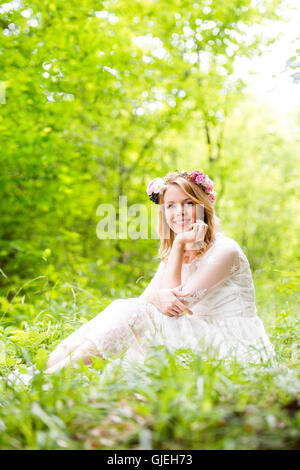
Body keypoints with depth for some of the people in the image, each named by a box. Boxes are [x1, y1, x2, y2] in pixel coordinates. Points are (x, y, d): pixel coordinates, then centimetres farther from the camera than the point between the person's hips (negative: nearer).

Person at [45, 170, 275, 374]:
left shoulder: (224, 250, -12)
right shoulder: (173, 254, 12)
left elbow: (178, 302, -16)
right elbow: (144, 298, 0)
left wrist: (179, 244, -17)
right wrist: (157, 297, -24)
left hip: (235, 348, -7)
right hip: (198, 337, 7)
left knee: (134, 313, -22)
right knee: (125, 307, -12)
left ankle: (66, 366, -24)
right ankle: (50, 364, -17)